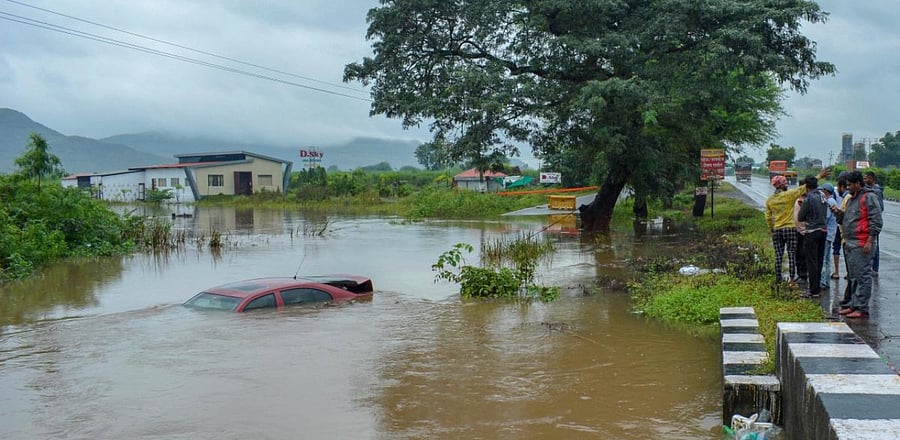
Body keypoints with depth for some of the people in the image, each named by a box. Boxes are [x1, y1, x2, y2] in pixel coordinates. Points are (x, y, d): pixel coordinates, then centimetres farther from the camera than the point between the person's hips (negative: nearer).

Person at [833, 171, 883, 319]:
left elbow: (876, 221, -15)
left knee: (863, 276, -6)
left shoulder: (869, 197, -10)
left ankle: (862, 309, -3)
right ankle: (854, 305, 23)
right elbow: (846, 218, 28)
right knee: (854, 277, 15)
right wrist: (838, 212, 8)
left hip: (862, 244, -10)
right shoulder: (852, 198, 20)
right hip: (850, 243, 10)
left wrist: (870, 241, -20)